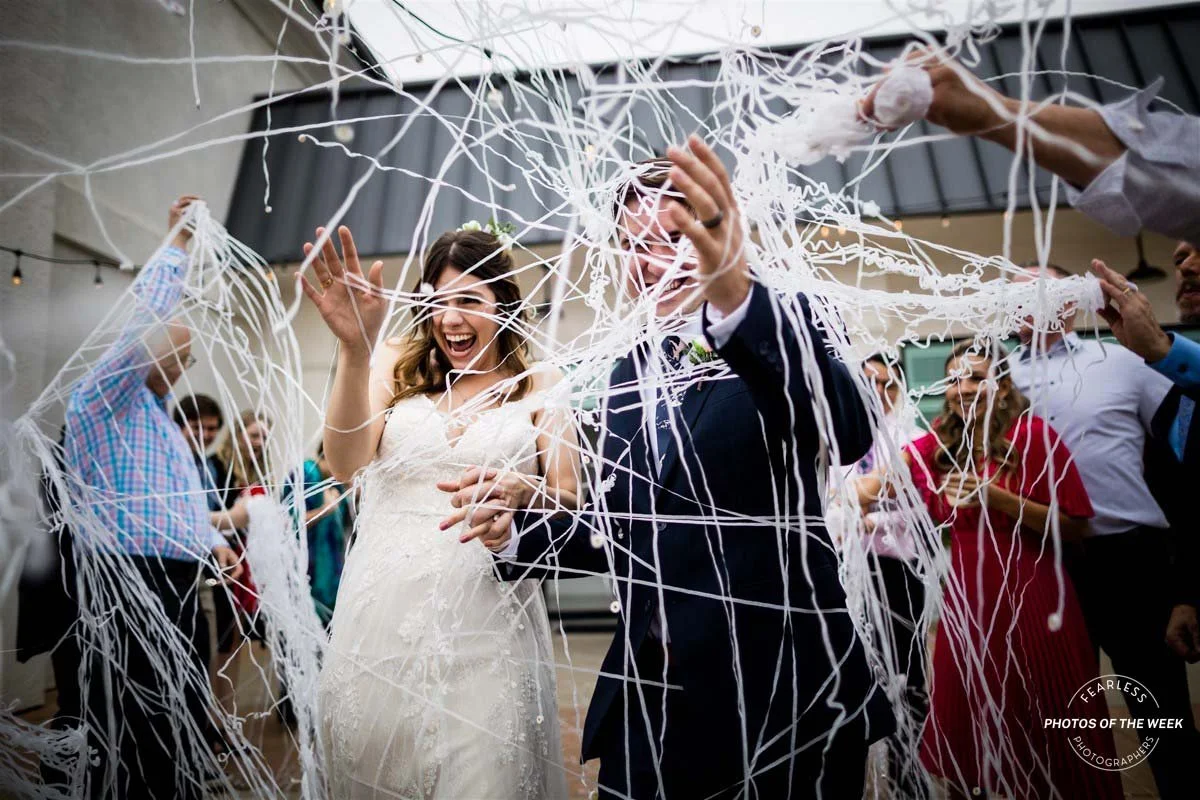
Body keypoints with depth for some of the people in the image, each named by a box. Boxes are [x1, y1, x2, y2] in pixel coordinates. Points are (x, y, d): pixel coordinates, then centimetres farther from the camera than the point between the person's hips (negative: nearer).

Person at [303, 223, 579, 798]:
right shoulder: (397, 368, 6)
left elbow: (570, 504, 1)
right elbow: (346, 465, -9)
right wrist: (355, 349, -21)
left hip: (485, 621, -1)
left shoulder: (538, 386, 2)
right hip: (382, 609, 2)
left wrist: (522, 488, -20)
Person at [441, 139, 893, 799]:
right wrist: (515, 527, -3)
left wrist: (736, 298, -43)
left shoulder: (781, 329, -6)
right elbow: (623, 533, 11)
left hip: (779, 699, -4)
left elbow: (845, 435, -28)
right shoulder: (628, 375, 8)